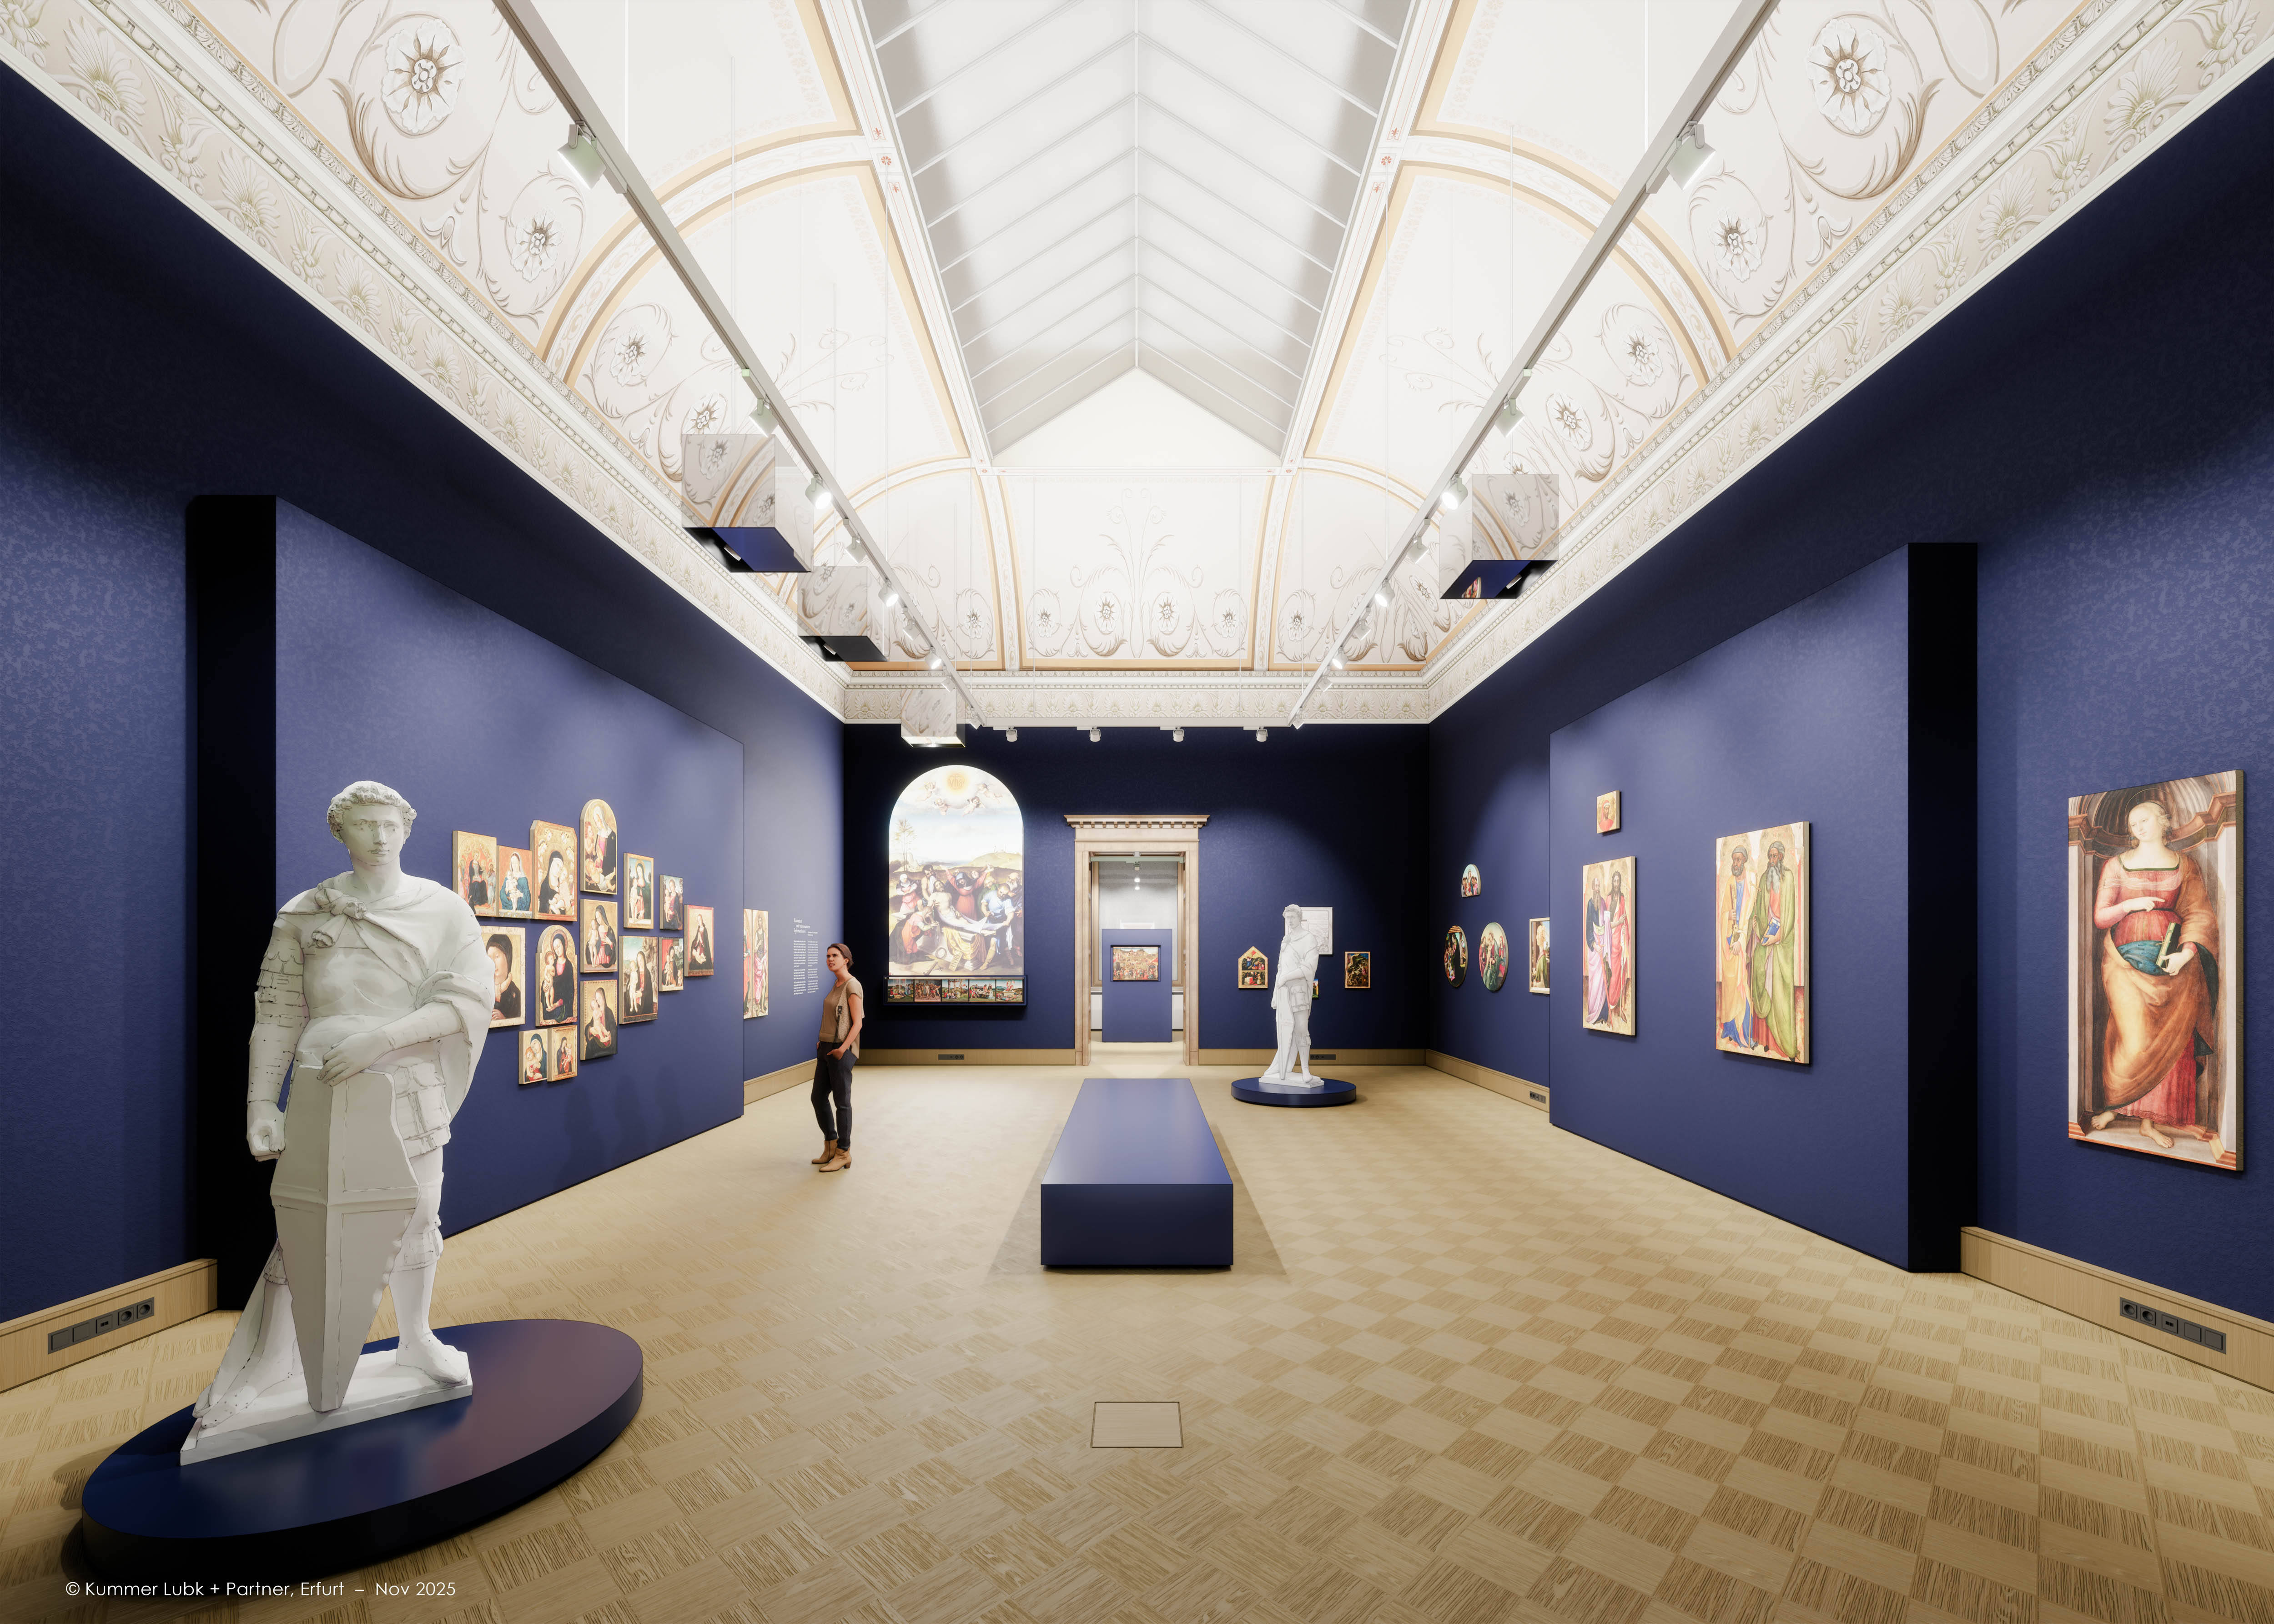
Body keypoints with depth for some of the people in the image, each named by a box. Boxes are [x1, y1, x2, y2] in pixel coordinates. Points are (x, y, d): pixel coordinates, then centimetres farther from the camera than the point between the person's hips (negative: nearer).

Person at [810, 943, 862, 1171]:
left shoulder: (852, 986, -13)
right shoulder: (836, 985, 13)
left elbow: (857, 1023, -16)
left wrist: (844, 1047, -25)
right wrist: (822, 1041, 14)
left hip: (841, 1051, -9)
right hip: (826, 1049, 9)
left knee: (842, 1101, 0)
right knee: (818, 1097, 13)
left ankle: (843, 1154, 11)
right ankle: (831, 1146, 28)